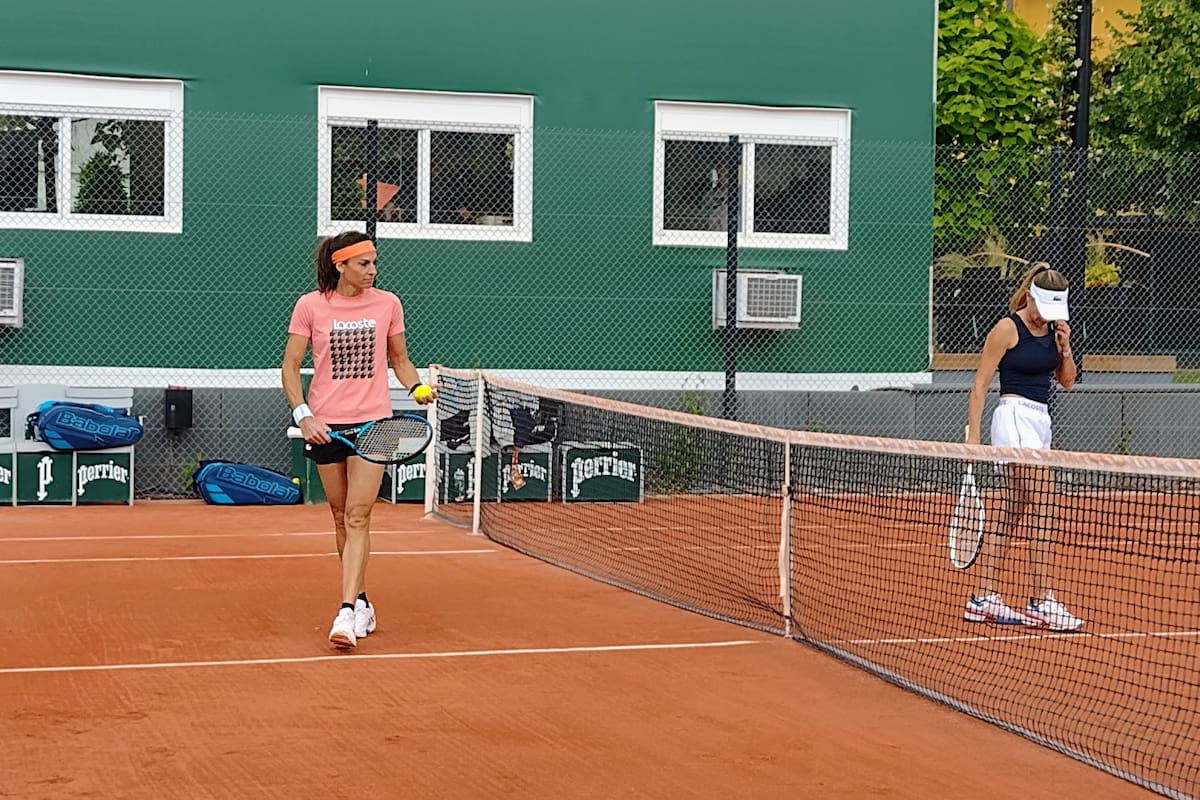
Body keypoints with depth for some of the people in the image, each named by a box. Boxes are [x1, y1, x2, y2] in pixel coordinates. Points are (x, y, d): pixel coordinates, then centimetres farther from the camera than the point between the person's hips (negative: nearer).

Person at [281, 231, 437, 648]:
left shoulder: (387, 304, 1)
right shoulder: (310, 306, -3)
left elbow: (400, 359, 13)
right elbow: (290, 367, 0)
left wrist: (418, 388, -6)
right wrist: (302, 415, -13)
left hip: (373, 423, -1)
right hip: (325, 425, 1)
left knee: (357, 517, -11)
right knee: (341, 517, 9)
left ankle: (347, 612, -16)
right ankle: (362, 602, 23)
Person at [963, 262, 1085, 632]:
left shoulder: (1053, 329, 11)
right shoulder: (1007, 329, -10)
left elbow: (1067, 381, 16)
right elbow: (979, 385, -9)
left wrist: (1064, 348, -2)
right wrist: (972, 435, -14)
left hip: (1039, 422, 8)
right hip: (1015, 417, -8)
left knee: (1011, 516, 9)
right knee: (1043, 510, -14)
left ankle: (983, 600, 13)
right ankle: (1042, 603, -12)